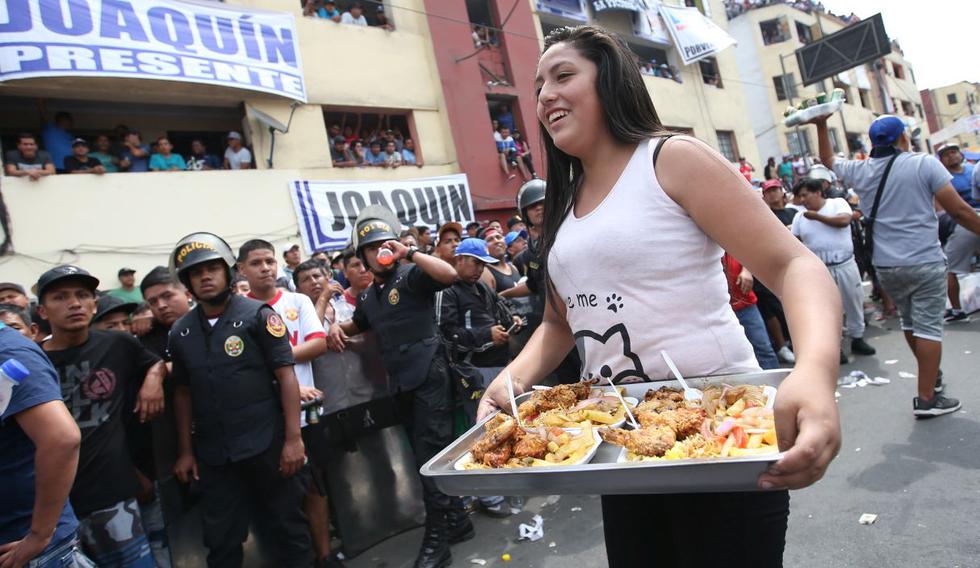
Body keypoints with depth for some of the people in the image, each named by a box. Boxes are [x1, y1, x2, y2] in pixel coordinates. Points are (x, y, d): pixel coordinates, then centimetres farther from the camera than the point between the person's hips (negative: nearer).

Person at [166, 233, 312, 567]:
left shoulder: (257, 315, -8)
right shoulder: (180, 333, 5)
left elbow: (286, 376, -10)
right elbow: (183, 393, 13)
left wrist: (293, 438, -14)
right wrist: (186, 451, 11)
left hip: (266, 443, -3)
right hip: (213, 453, 4)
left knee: (288, 525, 10)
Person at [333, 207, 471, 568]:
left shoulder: (411, 276, -7)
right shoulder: (367, 296, 15)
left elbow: (449, 274, -26)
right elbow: (359, 325, 33)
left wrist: (408, 253, -25)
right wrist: (338, 326, 11)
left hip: (428, 376, -8)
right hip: (400, 383, 8)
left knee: (431, 454, -6)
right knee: (427, 455, 14)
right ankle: (456, 520, 28)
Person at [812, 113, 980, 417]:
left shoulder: (860, 170, 3)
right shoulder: (924, 164, -8)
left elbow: (828, 159, 25)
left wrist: (821, 125, 27)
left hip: (885, 266, 5)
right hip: (925, 262, -4)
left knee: (909, 321, 21)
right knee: (928, 326, 0)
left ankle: (932, 377, 36)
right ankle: (926, 398, 2)